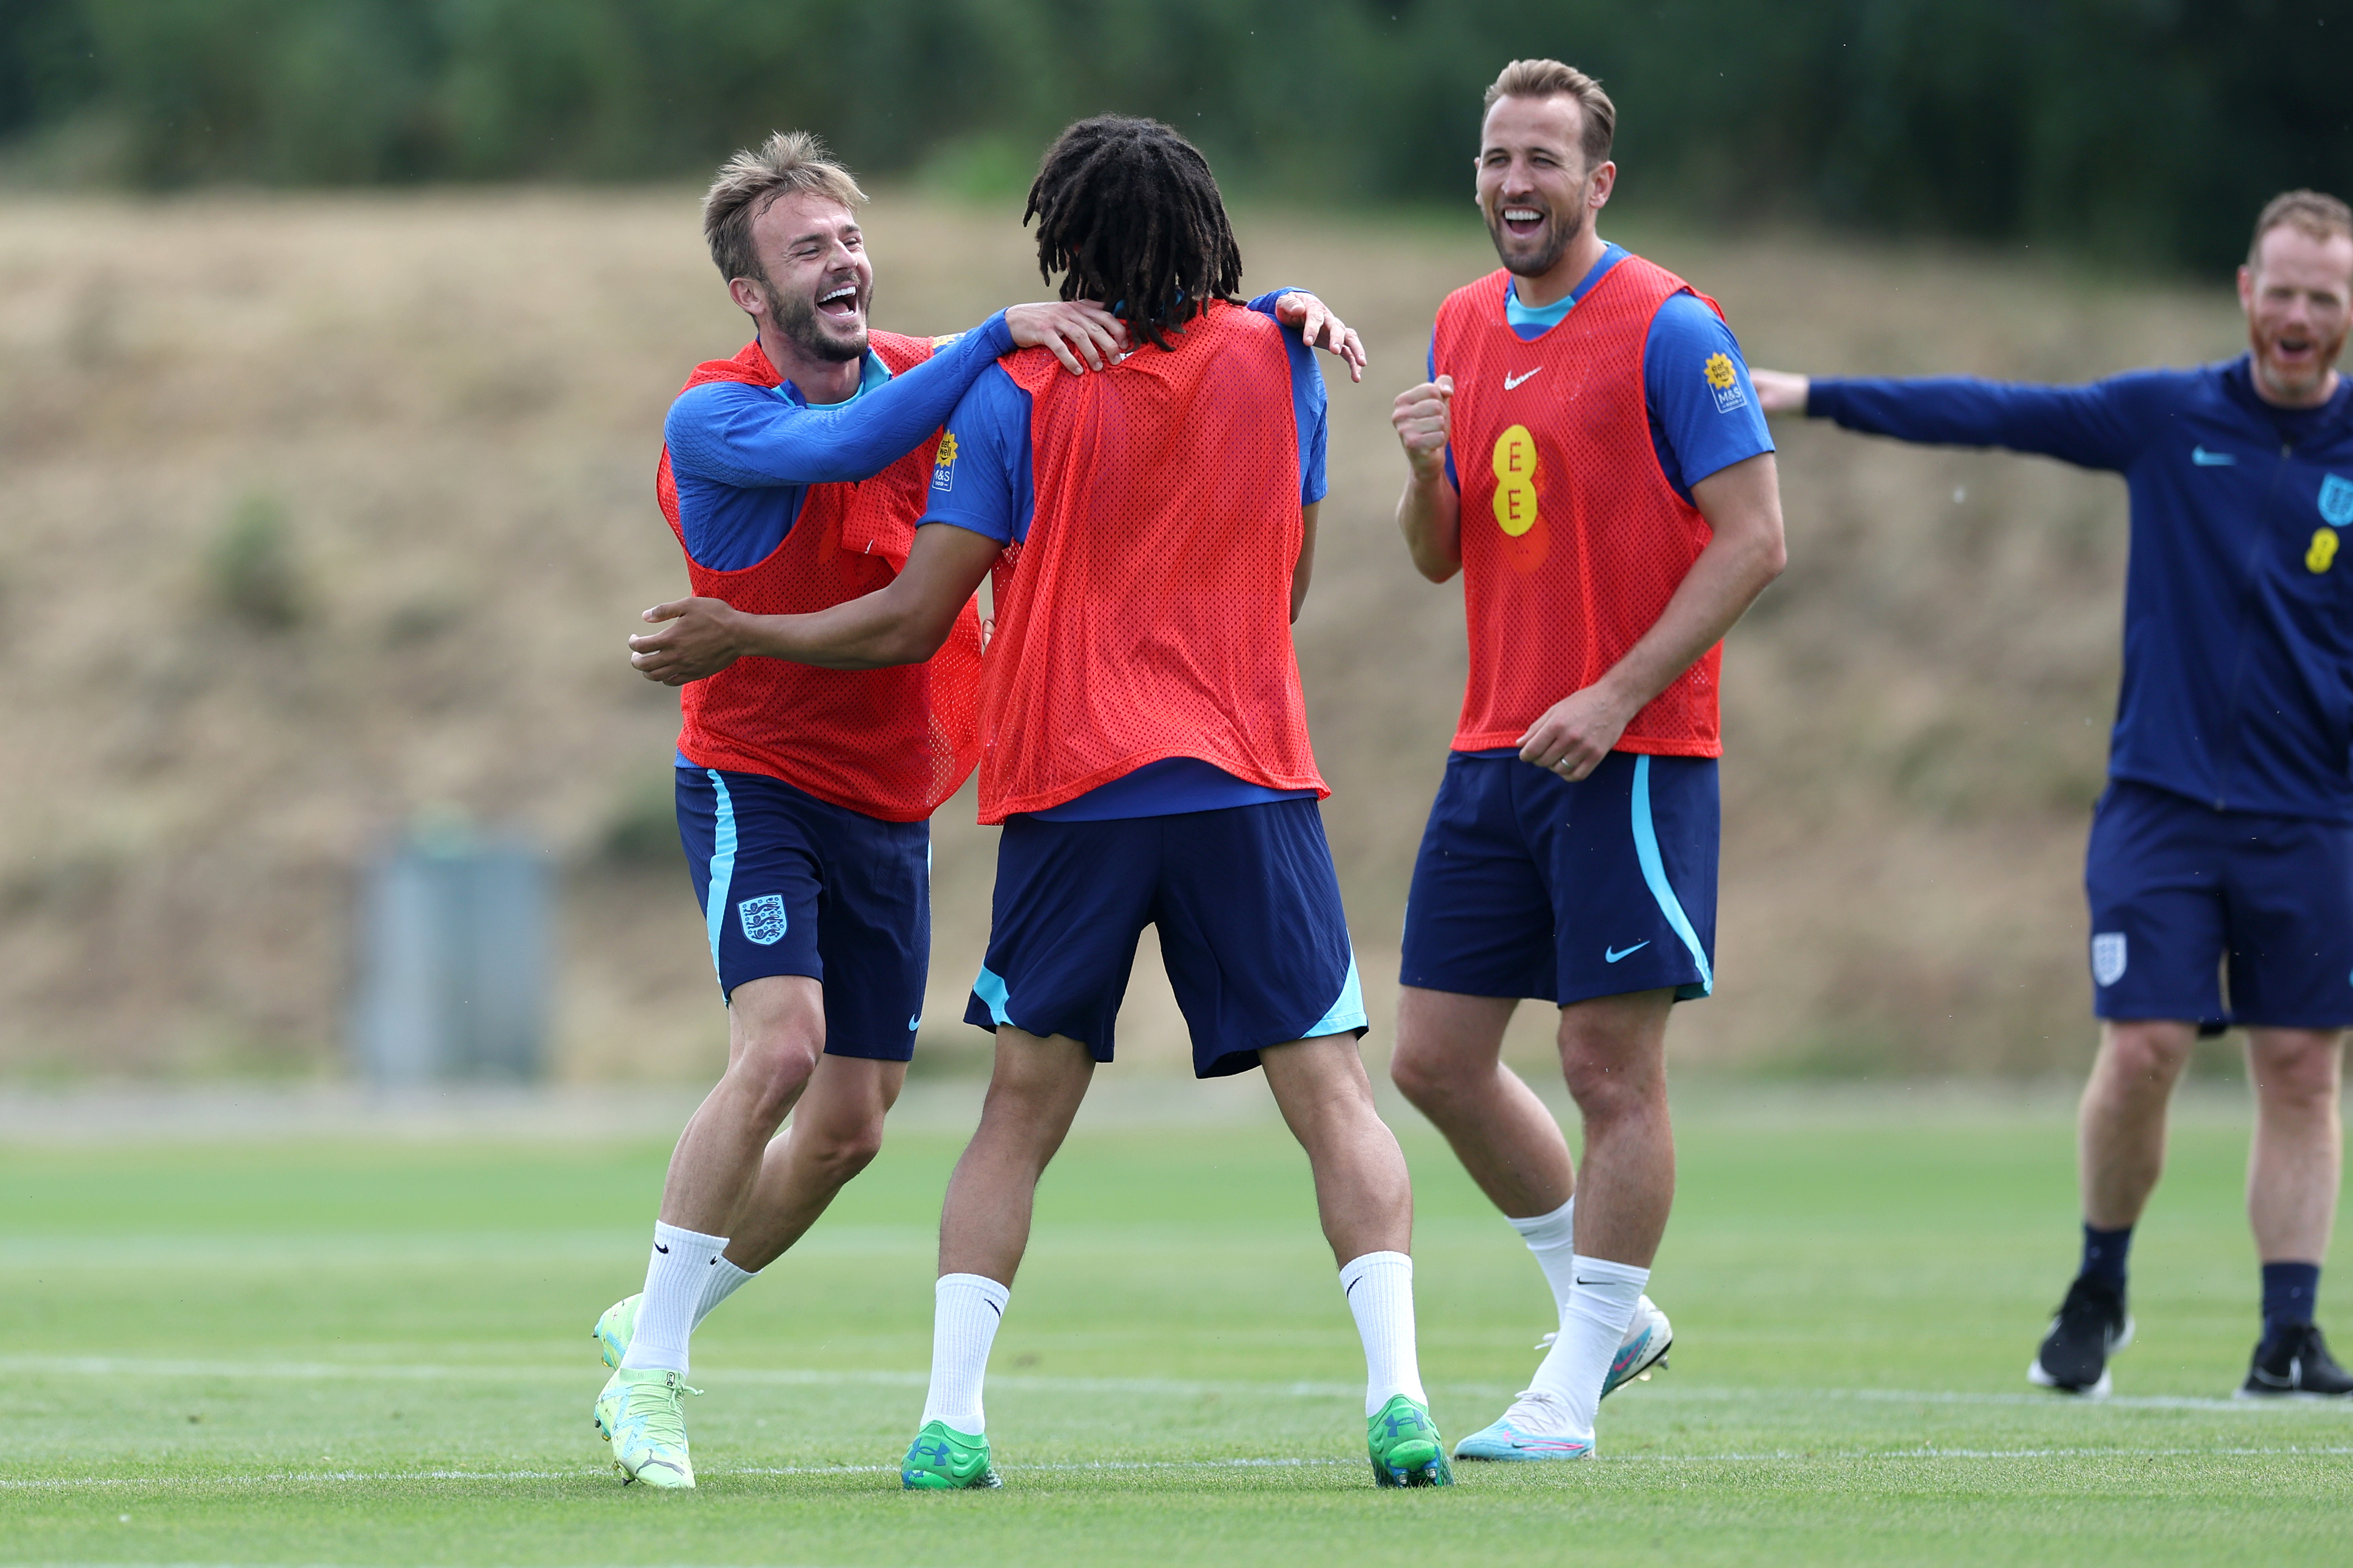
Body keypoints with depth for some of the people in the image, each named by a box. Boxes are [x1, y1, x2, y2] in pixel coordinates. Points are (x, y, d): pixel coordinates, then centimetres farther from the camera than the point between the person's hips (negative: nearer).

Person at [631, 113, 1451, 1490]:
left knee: (1024, 1109, 9)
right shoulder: (1277, 360, 4)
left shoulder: (1015, 389, -3)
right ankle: (1397, 1394, -15)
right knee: (1332, 1091, 0)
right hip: (1251, 780, 1)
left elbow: (914, 621, -1)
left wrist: (744, 637, 13)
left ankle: (951, 1415, 0)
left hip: (1072, 791, 0)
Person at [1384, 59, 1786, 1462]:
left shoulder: (1671, 331, -9)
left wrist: (1616, 694, -18)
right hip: (1497, 750, 8)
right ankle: (1608, 1315, 22)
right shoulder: (1465, 329, 13)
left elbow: (1755, 537, -13)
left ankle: (1571, 1394, -1)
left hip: (1630, 752, -8)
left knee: (1613, 1066, -5)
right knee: (1436, 1055, 6)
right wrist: (1427, 471, -4)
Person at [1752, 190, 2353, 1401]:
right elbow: (1992, 414, 3)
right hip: (2162, 800, -1)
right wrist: (1807, 396, 1)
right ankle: (2099, 1298, 13)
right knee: (2141, 1049, -8)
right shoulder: (2165, 418, 2)